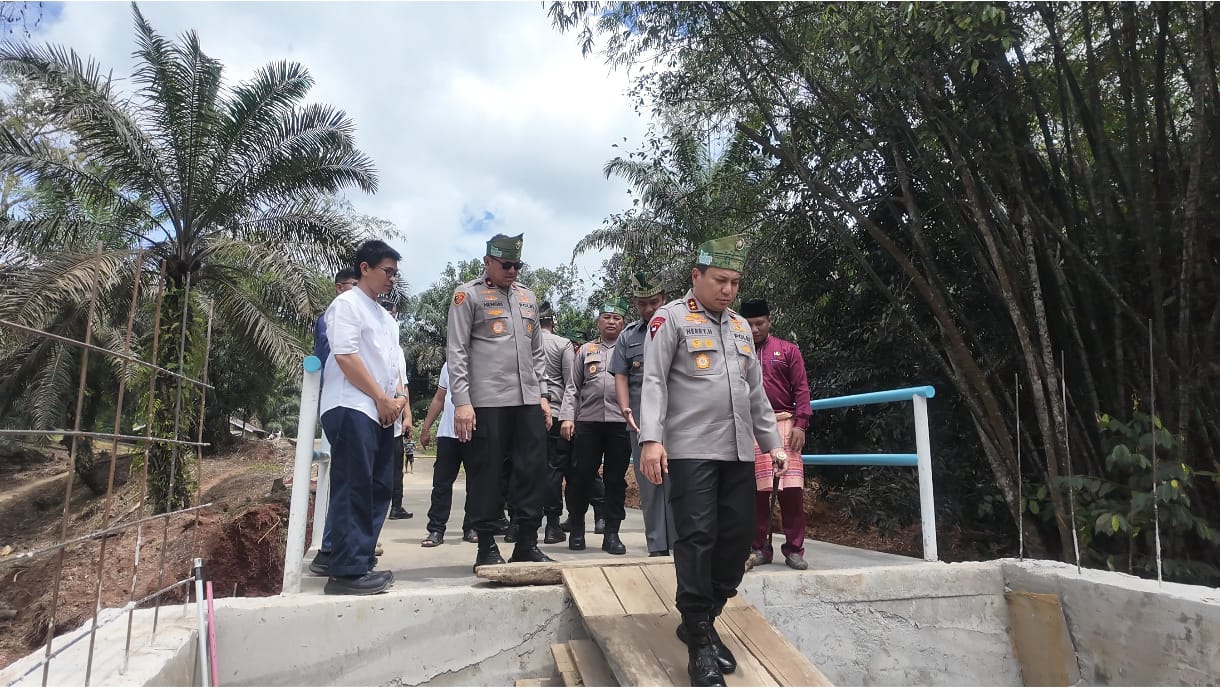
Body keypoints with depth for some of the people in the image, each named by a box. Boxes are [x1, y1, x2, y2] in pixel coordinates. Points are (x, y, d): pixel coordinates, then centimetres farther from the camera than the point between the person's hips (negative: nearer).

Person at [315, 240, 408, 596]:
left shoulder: (386, 317, 23)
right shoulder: (347, 304, -3)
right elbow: (345, 355, -13)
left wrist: (399, 397, 3)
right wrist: (382, 398, -11)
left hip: (381, 413, 9)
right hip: (353, 409, -9)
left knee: (378, 489, 8)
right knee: (354, 489, -10)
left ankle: (361, 561, 16)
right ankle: (346, 571, -6)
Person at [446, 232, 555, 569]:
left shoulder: (527, 296, 19)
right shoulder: (468, 295, 2)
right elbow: (456, 352, -5)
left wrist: (542, 395, 14)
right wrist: (461, 401, -13)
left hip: (528, 400, 5)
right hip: (486, 401, -5)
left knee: (533, 470, 5)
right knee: (486, 474, 1)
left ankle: (527, 543, 16)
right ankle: (487, 547, 13)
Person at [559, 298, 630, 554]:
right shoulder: (586, 350, 15)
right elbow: (573, 388, 11)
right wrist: (567, 417, -1)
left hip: (620, 422, -1)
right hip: (587, 421, 1)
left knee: (616, 479, 3)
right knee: (580, 475, 2)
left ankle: (611, 533, 12)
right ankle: (576, 528, 18)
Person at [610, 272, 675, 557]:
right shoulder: (628, 336, 13)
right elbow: (621, 376, 10)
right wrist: (625, 409, -5)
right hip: (641, 423, 3)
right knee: (648, 485, 7)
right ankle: (657, 547, 16)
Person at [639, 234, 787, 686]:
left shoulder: (741, 327, 19)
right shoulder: (671, 318, -1)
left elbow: (756, 392, 23)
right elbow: (654, 381, -9)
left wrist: (772, 442, 19)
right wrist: (651, 438, -20)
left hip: (738, 452, 7)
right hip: (691, 450, -6)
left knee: (738, 537, 6)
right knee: (697, 539, -7)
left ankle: (702, 622, 23)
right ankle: (700, 643, 4)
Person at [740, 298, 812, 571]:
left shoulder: (788, 350, 11)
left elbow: (801, 389, 5)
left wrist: (800, 424, -6)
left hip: (784, 423, 0)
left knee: (792, 487, -6)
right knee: (755, 489, 1)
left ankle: (794, 549, 6)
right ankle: (760, 548, 12)